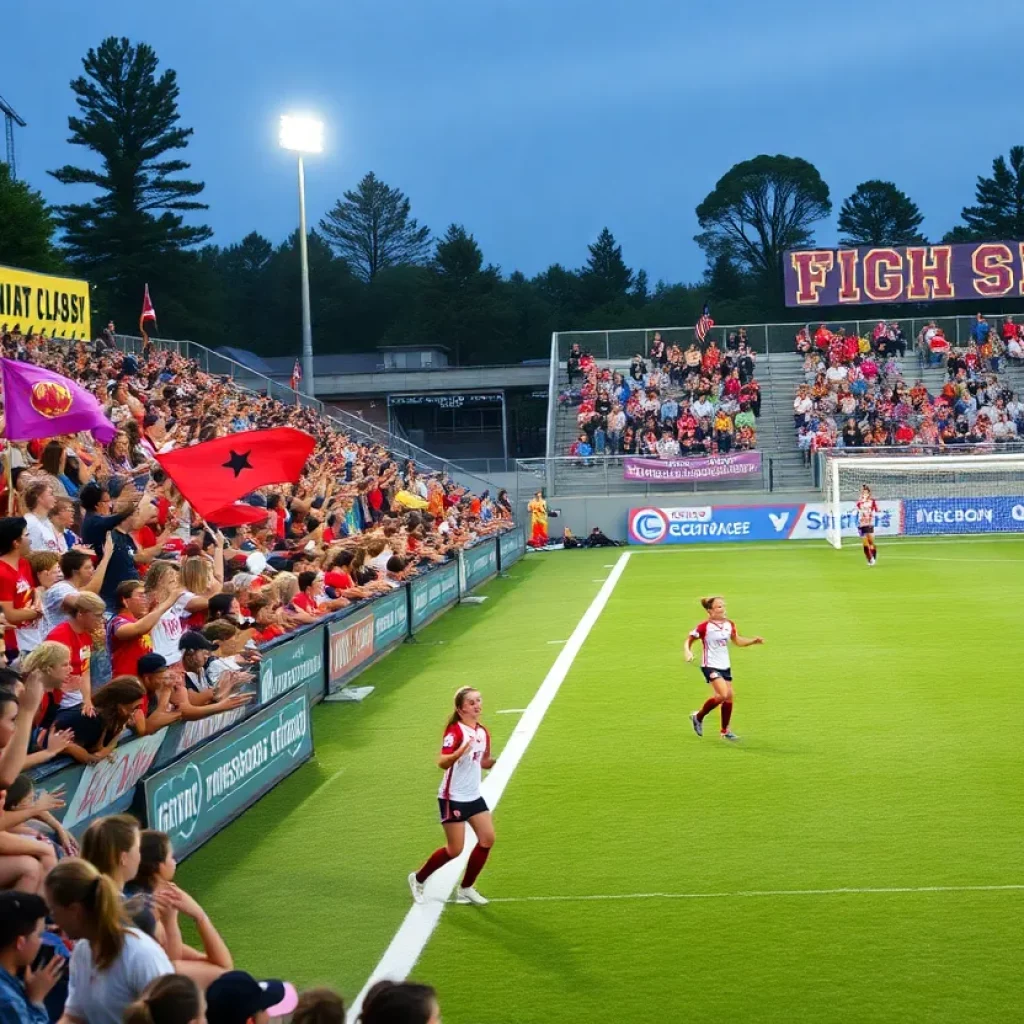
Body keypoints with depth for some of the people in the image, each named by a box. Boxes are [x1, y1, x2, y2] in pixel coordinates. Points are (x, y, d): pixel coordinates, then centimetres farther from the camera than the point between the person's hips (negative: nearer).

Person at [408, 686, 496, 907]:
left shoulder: (482, 733, 5)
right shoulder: (456, 731, -18)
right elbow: (442, 763, -30)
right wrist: (460, 751, -47)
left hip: (474, 797, 7)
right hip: (453, 798, -7)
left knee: (487, 839, -1)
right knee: (455, 850, -3)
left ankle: (466, 888, 14)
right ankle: (418, 879, 20)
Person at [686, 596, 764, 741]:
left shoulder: (729, 624, 3)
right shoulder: (704, 626, -16)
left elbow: (738, 641, 17)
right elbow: (689, 641, -7)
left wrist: (754, 640, 2)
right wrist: (688, 653, -26)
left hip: (725, 666, 7)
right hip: (710, 666, -7)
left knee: (729, 696, 5)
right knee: (723, 694, -21)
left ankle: (725, 731, 22)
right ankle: (698, 717, 1)